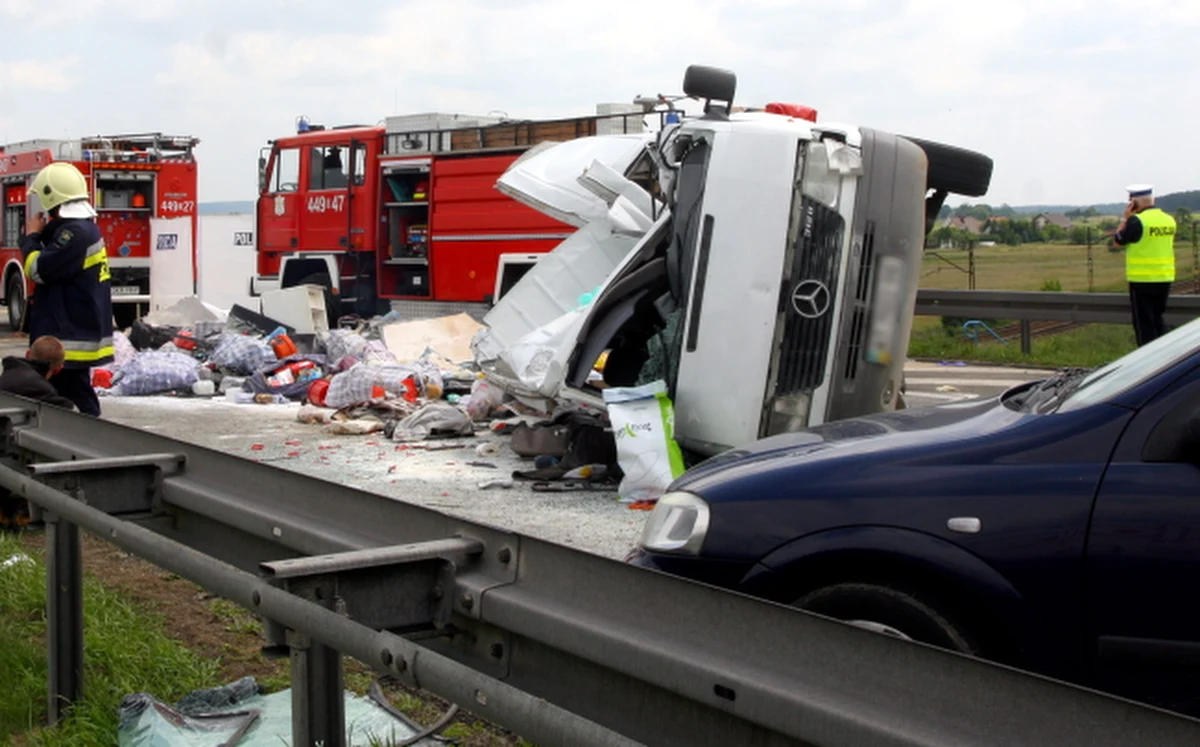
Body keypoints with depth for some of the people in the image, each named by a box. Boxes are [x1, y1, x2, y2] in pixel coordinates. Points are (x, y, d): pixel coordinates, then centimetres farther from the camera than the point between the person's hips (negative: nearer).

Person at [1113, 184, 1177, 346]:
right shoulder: (1169, 220, 6)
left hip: (1142, 280, -7)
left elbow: (1117, 241, -4)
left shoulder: (1137, 221, -15)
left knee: (1144, 323, 0)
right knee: (1157, 320, 18)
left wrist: (1125, 217, 3)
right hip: (1165, 279, 7)